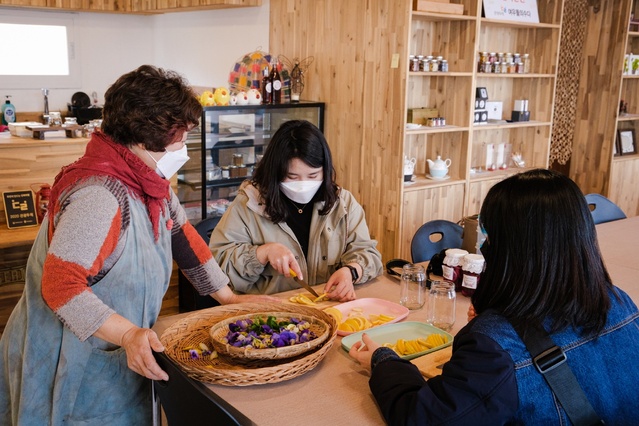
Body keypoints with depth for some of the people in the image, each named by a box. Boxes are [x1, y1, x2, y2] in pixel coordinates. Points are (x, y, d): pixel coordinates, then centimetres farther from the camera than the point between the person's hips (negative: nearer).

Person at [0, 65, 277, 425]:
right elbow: (60, 286, -31)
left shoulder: (151, 181, 0)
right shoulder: (100, 195, -29)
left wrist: (230, 298, 9)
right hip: (72, 365, -8)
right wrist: (128, 334, -37)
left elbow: (182, 235, 9)